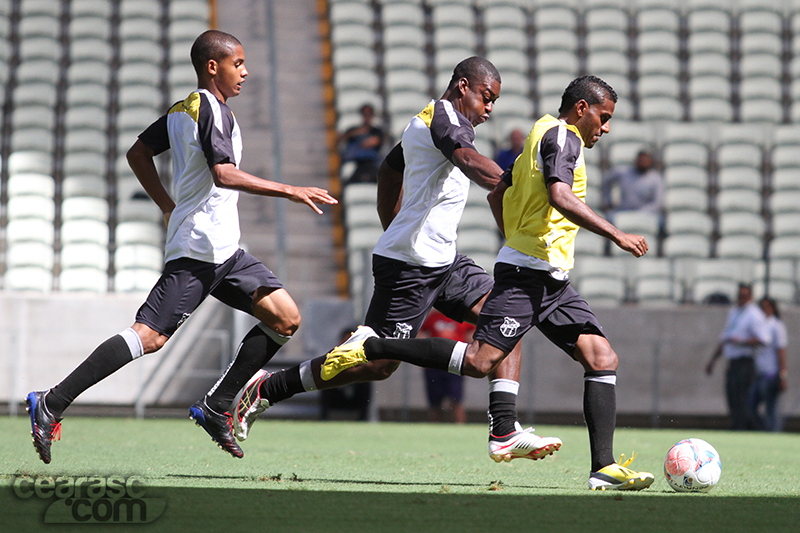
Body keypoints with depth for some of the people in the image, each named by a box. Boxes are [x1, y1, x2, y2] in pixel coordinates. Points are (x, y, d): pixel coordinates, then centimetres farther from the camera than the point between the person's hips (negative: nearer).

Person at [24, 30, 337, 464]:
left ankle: (215, 407, 5)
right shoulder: (213, 109, -12)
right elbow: (223, 174, -24)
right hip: (199, 249, -10)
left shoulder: (181, 110, 17)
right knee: (150, 335, -15)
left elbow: (138, 154, 26)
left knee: (285, 318, 4)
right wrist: (289, 191, -23)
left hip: (223, 250, 10)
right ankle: (51, 404, -14)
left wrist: (169, 208, 29)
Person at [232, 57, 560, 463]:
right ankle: (267, 389, 5)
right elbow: (470, 162, -34)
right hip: (410, 266, -11)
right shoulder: (444, 118, -13)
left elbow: (389, 170, 32)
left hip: (442, 261, 11)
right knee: (378, 364, -7)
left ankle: (504, 432, -7)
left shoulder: (426, 120, 19)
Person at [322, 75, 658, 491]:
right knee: (480, 360, -18)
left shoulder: (541, 136, 24)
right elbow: (560, 196, -23)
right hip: (528, 273, -10)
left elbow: (497, 195, 32)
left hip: (552, 282, 10)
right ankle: (369, 347, -9)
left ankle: (603, 469, -7)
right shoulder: (563, 136, -6)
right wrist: (616, 235, -23)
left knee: (602, 359, -1)